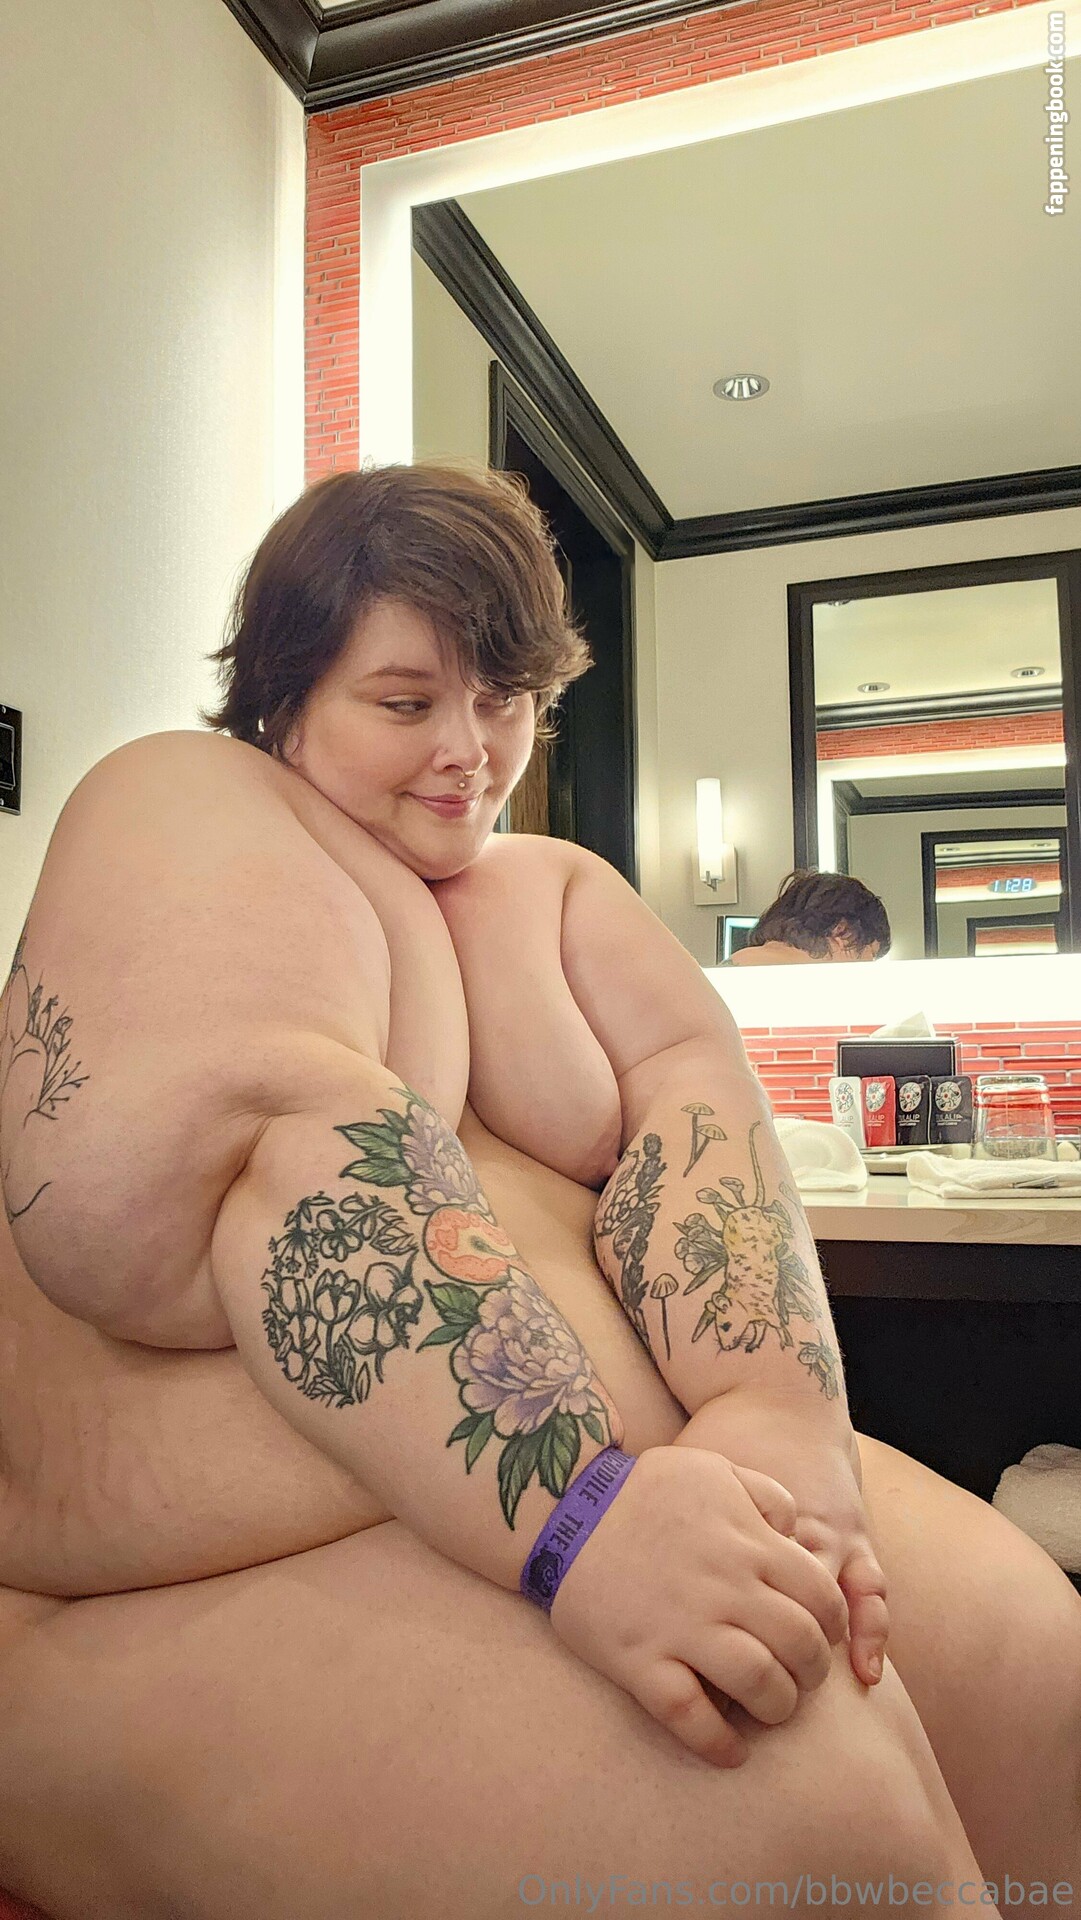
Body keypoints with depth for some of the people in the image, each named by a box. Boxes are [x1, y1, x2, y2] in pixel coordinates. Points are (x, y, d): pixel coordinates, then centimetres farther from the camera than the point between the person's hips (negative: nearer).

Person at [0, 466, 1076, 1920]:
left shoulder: (557, 888, 16)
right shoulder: (185, 808, -2)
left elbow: (686, 1091, -3)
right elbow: (279, 1142, -21)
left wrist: (780, 1409, -23)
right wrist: (581, 1511, -31)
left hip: (623, 1469, 6)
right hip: (237, 1588, -6)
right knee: (812, 1798, -26)